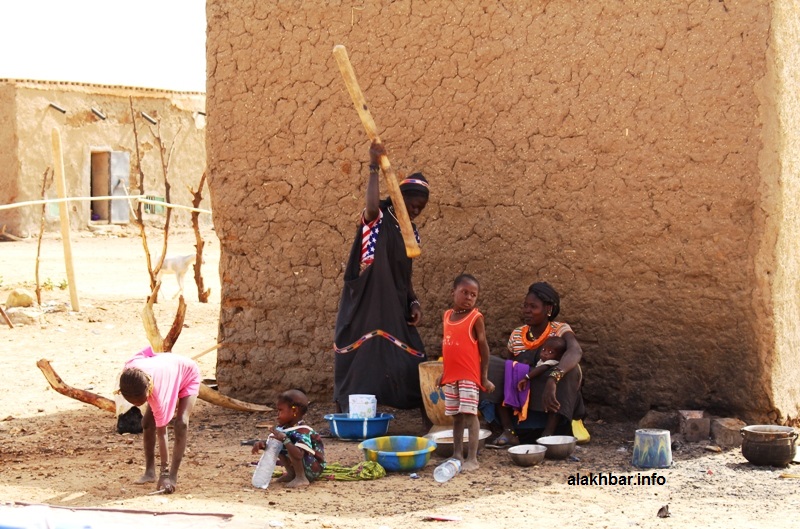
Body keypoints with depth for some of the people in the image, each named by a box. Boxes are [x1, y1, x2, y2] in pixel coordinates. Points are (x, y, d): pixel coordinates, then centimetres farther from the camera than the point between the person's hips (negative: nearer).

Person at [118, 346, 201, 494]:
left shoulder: (159, 394, -45)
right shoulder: (130, 370, -34)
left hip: (188, 375, -7)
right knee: (147, 422, -4)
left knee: (181, 423, -24)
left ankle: (172, 476, -20)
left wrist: (164, 471, -38)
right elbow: (146, 351, -11)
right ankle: (150, 471, 6)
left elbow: (161, 432, -40)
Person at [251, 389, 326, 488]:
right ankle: (291, 474, 10)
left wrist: (284, 439, -43)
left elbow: (298, 455, -42)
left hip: (314, 470, -9)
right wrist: (261, 444, -22)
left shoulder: (303, 431, -29)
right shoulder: (282, 427, -2)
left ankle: (301, 478, -17)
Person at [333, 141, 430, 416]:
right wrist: (374, 168, -30)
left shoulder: (411, 233, 13)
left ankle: (429, 417, 8)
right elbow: (372, 206, -34)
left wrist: (414, 302, 2)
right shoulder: (377, 220, -8)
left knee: (413, 362, 3)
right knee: (361, 361, -7)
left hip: (395, 309, 7)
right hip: (366, 306, -7)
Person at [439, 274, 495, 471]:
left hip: (469, 376, -6)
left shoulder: (475, 318, -7)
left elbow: (483, 348, -6)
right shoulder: (448, 315, 10)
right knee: (456, 417, 12)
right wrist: (443, 372, 17)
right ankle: (457, 456, 19)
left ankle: (472, 459, -5)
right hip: (451, 376, 6)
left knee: (469, 414, -7)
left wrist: (484, 377, -8)